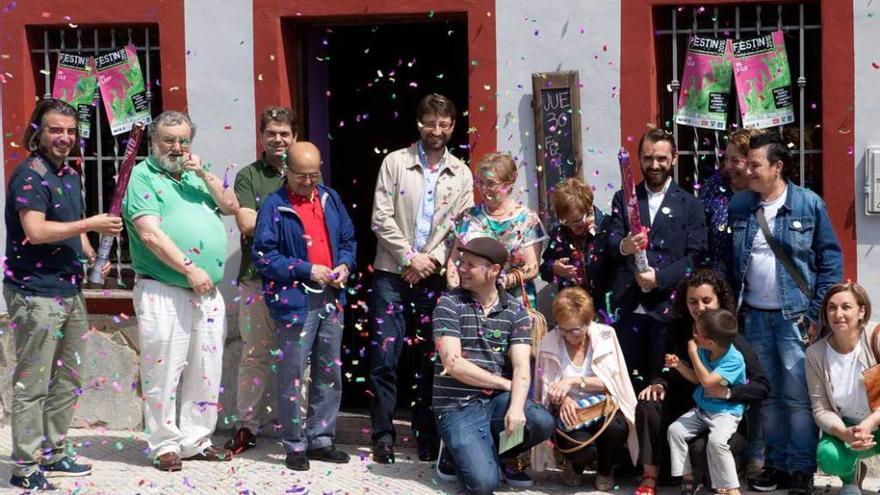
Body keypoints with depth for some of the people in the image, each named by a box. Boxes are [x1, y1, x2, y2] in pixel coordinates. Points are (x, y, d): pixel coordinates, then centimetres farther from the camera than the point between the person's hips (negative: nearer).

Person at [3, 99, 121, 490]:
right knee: (32, 384, -4)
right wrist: (91, 224, -17)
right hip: (35, 292, -9)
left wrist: (92, 258, 9)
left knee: (68, 380, 15)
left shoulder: (71, 177, 15)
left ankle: (53, 454, 26)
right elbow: (35, 231, -23)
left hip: (70, 290, 9)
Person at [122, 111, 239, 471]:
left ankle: (196, 441, 18)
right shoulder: (142, 177, -2)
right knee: (163, 373, -4)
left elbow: (231, 206, 11)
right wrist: (190, 269, -16)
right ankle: (165, 445, 4)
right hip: (162, 292, -7)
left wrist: (205, 174, -1)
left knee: (206, 374, 9)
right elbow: (150, 234, -13)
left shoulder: (196, 175, 19)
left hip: (207, 292, 7)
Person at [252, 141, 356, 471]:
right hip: (295, 300, -6)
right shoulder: (275, 206, -7)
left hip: (330, 298, 6)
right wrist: (307, 270, -15)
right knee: (293, 374, -2)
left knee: (329, 372, 12)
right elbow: (264, 255, -11)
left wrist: (345, 265, -1)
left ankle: (320, 439, 23)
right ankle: (295, 445, 6)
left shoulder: (330, 200, 11)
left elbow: (348, 239, 19)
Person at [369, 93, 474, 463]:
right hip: (392, 273, -2)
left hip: (434, 277, 2)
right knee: (385, 357, -5)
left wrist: (434, 259, -9)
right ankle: (383, 436, 2)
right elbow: (381, 218, -4)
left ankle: (427, 436, 15)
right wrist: (409, 257, -11)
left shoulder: (461, 174, 9)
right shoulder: (395, 162, 1)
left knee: (429, 360, 6)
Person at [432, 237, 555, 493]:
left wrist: (516, 407, -26)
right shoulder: (449, 304, -3)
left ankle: (503, 454, 6)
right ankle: (456, 454, 14)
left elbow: (521, 368, -6)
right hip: (458, 406, -3)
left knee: (543, 423, -28)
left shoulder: (515, 311, 4)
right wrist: (506, 384, -8)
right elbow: (453, 363, -12)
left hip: (498, 400, 3)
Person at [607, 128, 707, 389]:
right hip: (627, 305, 2)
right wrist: (623, 246, -23)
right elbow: (611, 242, 1)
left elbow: (695, 256, -1)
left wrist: (659, 277, -15)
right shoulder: (624, 198, 13)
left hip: (668, 306, -2)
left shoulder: (690, 204, 7)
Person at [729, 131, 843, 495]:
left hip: (795, 316, -4)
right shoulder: (738, 205, 4)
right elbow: (730, 261, 9)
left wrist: (818, 314, -7)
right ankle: (777, 463, 21)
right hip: (755, 316, 4)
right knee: (768, 395, 11)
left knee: (799, 397, -2)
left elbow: (831, 260, -4)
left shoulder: (809, 204, -6)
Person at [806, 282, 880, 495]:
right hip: (844, 427, 3)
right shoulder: (816, 353, -7)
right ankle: (852, 474, 10)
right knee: (828, 458, -30)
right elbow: (820, 409, -7)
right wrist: (844, 433, -28)